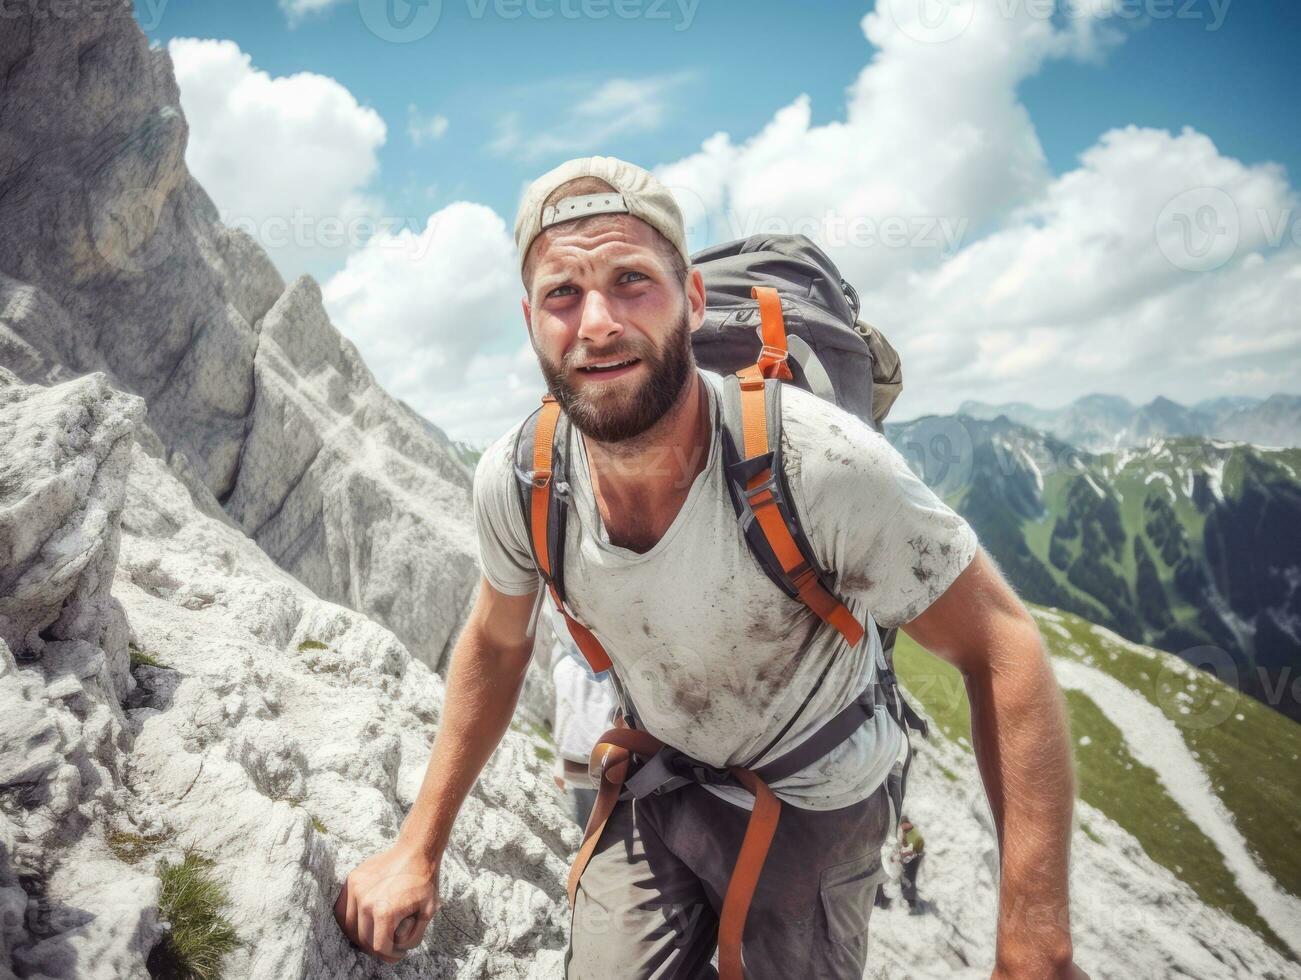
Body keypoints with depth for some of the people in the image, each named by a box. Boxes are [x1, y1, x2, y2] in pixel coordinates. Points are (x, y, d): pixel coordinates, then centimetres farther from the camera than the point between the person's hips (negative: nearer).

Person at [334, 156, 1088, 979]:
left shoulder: (819, 462, -35)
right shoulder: (515, 480, -21)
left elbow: (1003, 648, -26)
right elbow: (496, 645, -1)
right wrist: (419, 849, 2)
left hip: (815, 809, -2)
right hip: (654, 790, 3)